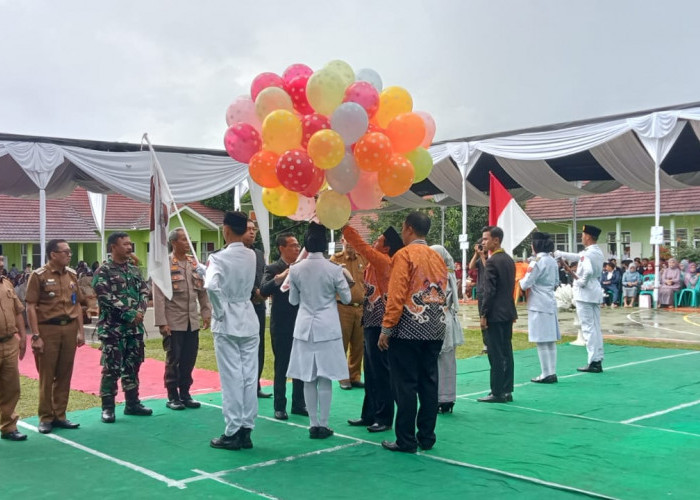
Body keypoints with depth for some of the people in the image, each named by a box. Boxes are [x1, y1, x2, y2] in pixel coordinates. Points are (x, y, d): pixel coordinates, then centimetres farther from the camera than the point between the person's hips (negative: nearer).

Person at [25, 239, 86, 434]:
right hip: (48, 329, -5)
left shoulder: (72, 275, 10)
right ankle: (45, 418, 13)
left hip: (69, 329, 5)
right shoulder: (39, 275, -6)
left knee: (65, 375, 9)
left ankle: (60, 415, 19)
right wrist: (36, 336, -13)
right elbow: (30, 307, -8)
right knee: (47, 376, 2)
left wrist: (80, 331, 10)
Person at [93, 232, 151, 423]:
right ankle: (107, 407, 6)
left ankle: (132, 403, 23)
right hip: (113, 328, -6)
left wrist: (140, 311, -10)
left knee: (132, 366, 13)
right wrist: (129, 314, -18)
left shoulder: (135, 270, 12)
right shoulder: (103, 272, -7)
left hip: (135, 327, 6)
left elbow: (144, 291, 9)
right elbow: (106, 298, -16)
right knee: (111, 368, -3)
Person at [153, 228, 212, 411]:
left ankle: (185, 394, 21)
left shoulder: (195, 263, 9)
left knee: (189, 360, 8)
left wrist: (206, 313, 6)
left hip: (192, 322, 5)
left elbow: (203, 290, 12)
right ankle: (172, 397, 15)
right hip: (173, 322, -5)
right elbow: (158, 296, -10)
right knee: (173, 360, 4)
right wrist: (161, 322, -14)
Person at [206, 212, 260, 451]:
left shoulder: (219, 257, -13)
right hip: (248, 320, 5)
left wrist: (218, 311, -15)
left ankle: (233, 433, 5)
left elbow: (212, 286, -28)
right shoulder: (251, 256, 4)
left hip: (227, 323, -5)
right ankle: (246, 430, 13)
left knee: (231, 378, -1)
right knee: (249, 376, 6)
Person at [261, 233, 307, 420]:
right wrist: (281, 277, -32)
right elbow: (264, 290, -21)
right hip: (281, 326, -4)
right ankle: (279, 407, 14)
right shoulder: (273, 269, -5)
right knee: (281, 367, 5)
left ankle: (299, 404, 21)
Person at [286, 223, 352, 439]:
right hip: (327, 328, -2)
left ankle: (313, 425, 12)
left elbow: (293, 300, 8)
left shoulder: (295, 269, -3)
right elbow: (347, 298, 1)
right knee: (325, 379, 4)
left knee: (308, 379, 7)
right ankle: (323, 425, 7)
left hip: (304, 328, 2)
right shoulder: (334, 269, -10)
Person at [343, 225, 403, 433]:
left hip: (379, 324, -10)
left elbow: (362, 246, -19)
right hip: (371, 322, 10)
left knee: (381, 372, -4)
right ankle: (370, 415, 22)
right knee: (370, 371, 14)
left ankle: (384, 418, 3)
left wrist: (344, 226, -16)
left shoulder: (383, 261, -12)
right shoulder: (375, 263, 15)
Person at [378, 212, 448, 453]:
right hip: (434, 330, 7)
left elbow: (396, 295, -15)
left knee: (405, 385, -1)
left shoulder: (404, 255, -9)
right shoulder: (437, 257, 12)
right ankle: (427, 437, 16)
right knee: (428, 383, 10)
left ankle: (406, 440, 3)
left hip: (408, 329, -7)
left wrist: (386, 328, -12)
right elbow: (443, 293, 14)